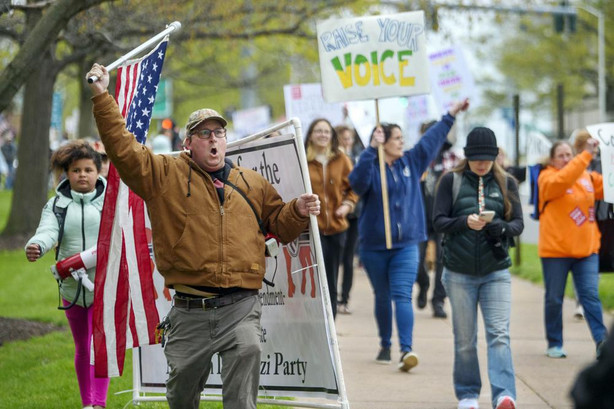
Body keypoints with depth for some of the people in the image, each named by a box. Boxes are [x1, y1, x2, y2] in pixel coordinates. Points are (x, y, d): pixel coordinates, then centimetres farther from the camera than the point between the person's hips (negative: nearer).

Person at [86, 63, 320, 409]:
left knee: (248, 352, -26)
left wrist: (298, 212, 1)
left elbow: (279, 224, 24)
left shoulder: (253, 184, 18)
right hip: (190, 311, -1)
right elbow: (123, 148, 1)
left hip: (241, 306, 1)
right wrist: (102, 97, -5)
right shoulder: (167, 175, 9)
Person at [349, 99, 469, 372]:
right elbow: (357, 182, -29)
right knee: (382, 297, 12)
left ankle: (406, 349, -23)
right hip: (374, 245, -1)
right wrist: (371, 149, -33)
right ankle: (385, 346, 29)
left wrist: (451, 116, 22)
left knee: (402, 296, -12)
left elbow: (432, 139, 17)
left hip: (406, 244, 1)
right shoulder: (370, 167, -7)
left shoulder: (411, 162, 7)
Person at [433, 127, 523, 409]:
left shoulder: (506, 183, 6)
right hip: (459, 274, 0)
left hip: (496, 272, 0)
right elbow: (438, 221, -4)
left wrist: (500, 228, -21)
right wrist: (465, 222, -23)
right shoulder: (451, 181, 2)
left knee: (499, 335, -12)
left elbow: (518, 223, 2)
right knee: (465, 340, 7)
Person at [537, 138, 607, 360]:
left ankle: (601, 341, -9)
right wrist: (587, 155, -31)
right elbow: (562, 180, -25)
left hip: (586, 249, 3)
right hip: (555, 249, -3)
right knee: (554, 298, 6)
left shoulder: (588, 177, 10)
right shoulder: (547, 178, -4)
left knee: (590, 295, -5)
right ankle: (554, 344, 17)